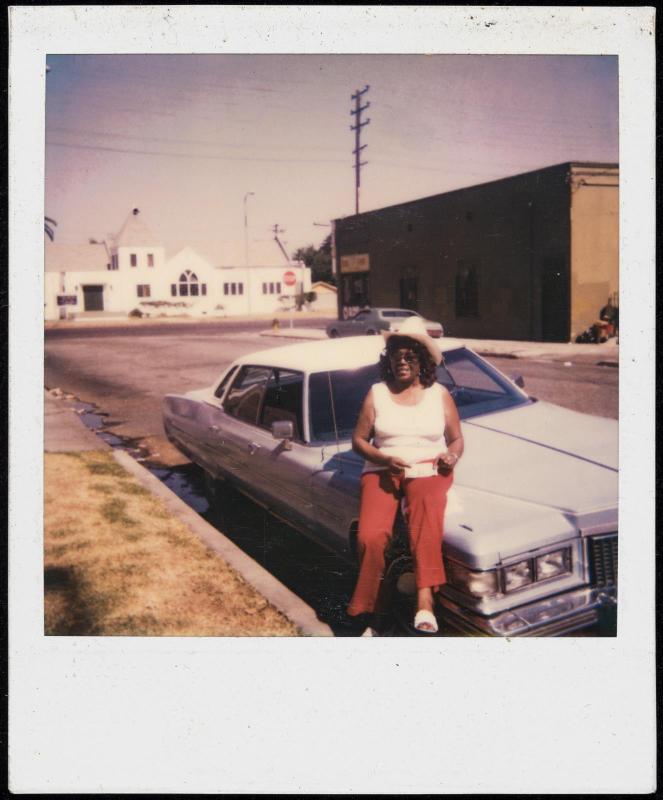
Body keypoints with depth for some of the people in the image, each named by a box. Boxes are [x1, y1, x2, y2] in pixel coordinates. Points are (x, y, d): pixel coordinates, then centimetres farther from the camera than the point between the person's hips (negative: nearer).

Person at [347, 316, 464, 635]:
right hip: (382, 470, 0)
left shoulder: (440, 394, 10)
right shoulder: (376, 393, 9)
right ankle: (372, 614, -11)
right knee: (370, 537, -27)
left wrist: (451, 456, -10)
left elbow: (457, 439, 15)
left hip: (428, 470, 0)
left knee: (426, 524, -36)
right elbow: (358, 440, 9)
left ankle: (425, 603, -43)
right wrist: (383, 459, -11)